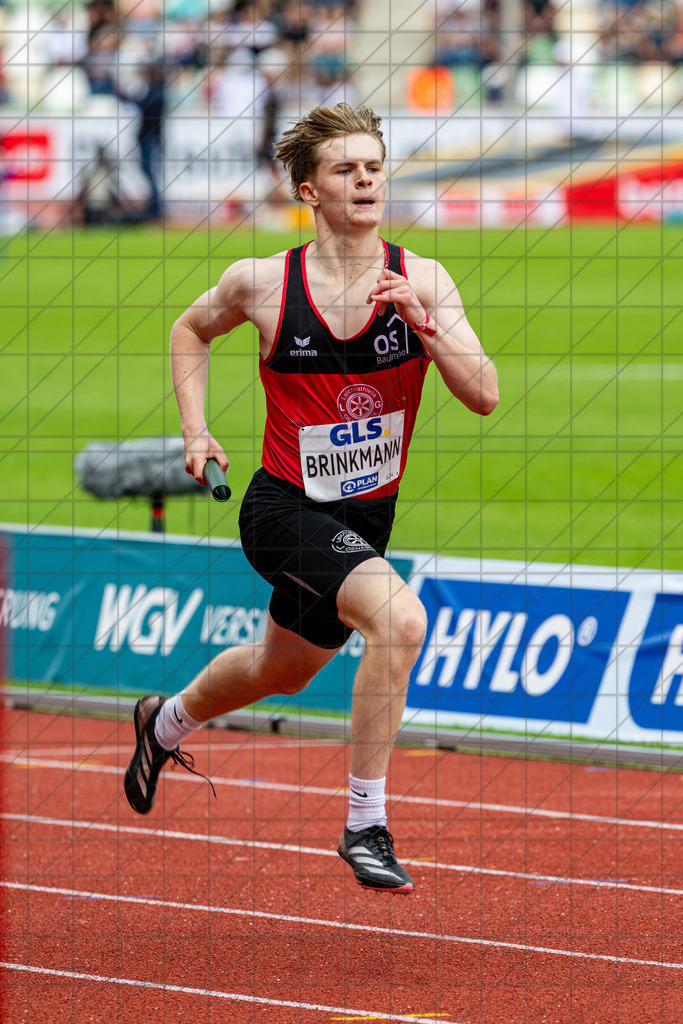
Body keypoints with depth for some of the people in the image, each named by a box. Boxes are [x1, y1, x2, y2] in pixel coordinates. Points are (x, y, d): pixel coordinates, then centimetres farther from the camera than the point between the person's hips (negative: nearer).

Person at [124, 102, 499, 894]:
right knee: (401, 618, -30)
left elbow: (483, 397, -13)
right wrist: (195, 430, 2)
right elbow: (191, 331, 12)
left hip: (366, 517, 5)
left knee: (283, 672, 26)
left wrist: (425, 325, -27)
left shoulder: (422, 281, -8)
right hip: (286, 510, -5)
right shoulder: (263, 283, -11)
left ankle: (166, 723, 59)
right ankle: (364, 827, -21)